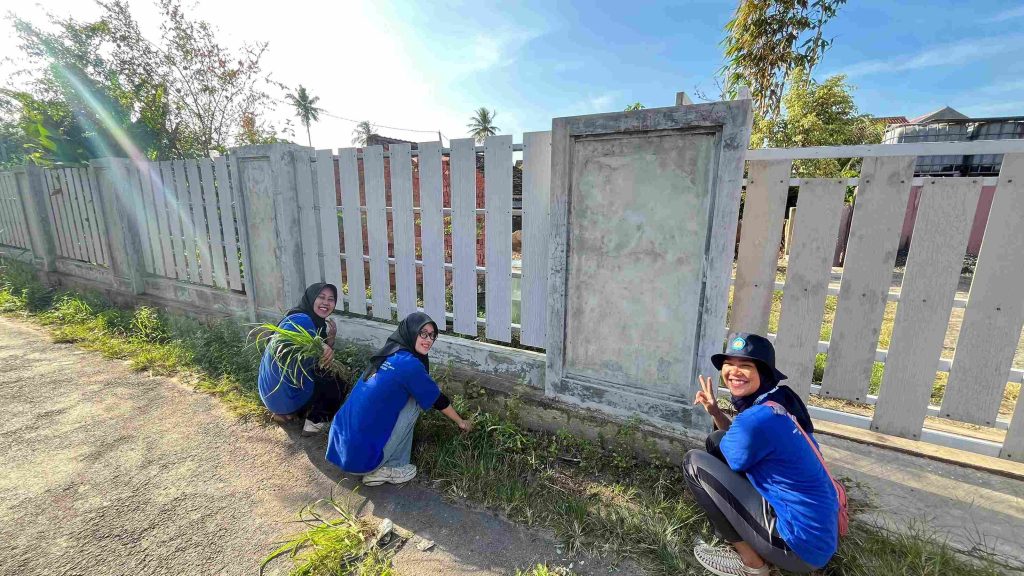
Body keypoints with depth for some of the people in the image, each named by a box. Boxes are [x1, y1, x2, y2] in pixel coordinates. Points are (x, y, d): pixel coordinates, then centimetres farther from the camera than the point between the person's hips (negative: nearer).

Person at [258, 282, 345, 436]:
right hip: (285, 393, -8)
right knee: (338, 383, 1)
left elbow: (322, 362, 7)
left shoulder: (318, 324, 6)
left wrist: (330, 338, -7)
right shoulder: (301, 320, -22)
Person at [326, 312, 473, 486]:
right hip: (362, 457, -8)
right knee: (414, 402, 0)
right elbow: (438, 400, 0)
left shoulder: (387, 356, 9)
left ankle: (376, 469, 19)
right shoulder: (409, 363, -15)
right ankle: (388, 469, 6)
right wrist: (461, 422, 17)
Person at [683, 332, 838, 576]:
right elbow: (738, 440, 17)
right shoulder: (779, 399, 3)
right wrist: (715, 411, 3)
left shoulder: (758, 418, -26)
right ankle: (747, 540, 13)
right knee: (717, 440, 9)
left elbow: (731, 461, -5)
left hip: (800, 547, -9)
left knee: (694, 461, -10)